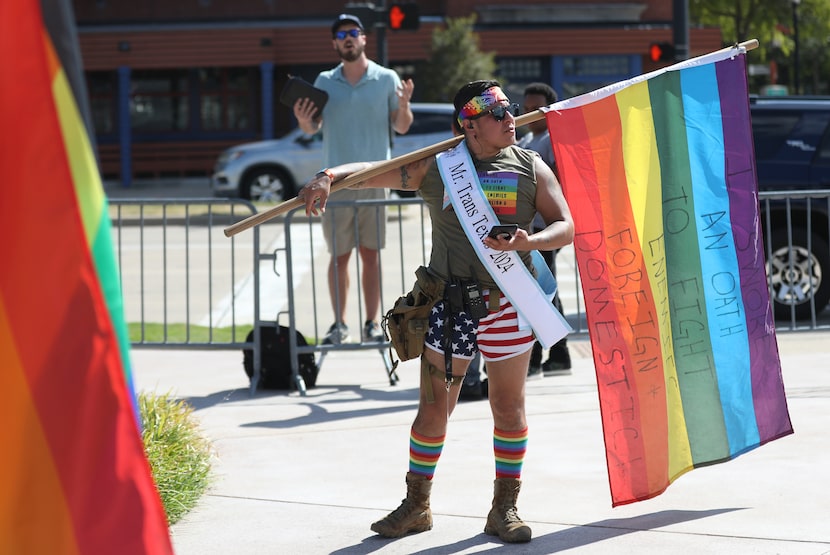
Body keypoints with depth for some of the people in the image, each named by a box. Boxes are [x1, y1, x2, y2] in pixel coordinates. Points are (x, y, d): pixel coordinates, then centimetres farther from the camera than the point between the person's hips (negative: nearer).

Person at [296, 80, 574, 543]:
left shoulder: (531, 168, 3)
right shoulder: (436, 167, 1)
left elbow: (566, 227, 1)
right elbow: (374, 171, -1)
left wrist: (528, 242, -19)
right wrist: (330, 176, -20)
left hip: (509, 307, 1)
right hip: (450, 305, -1)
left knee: (509, 408, 7)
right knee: (434, 409, 4)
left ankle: (505, 508, 21)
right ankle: (417, 506, 18)